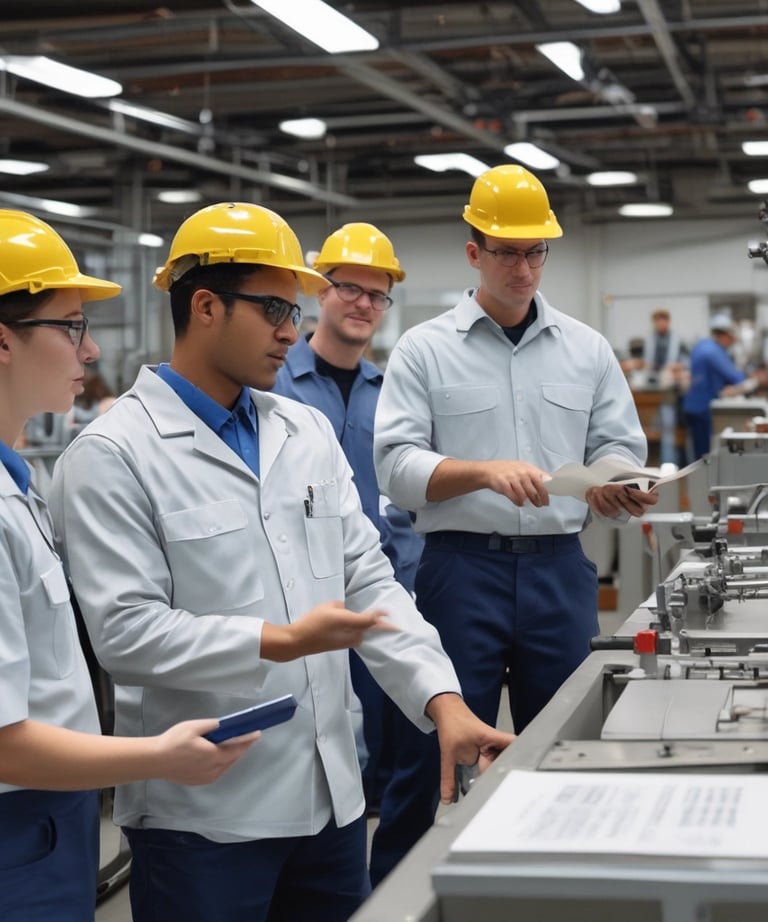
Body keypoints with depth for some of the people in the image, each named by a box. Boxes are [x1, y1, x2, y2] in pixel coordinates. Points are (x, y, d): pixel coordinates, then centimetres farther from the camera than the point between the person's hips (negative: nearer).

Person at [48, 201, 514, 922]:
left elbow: (367, 579, 6)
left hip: (331, 797, 6)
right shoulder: (112, 455, -10)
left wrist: (444, 702, -6)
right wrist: (285, 642, -22)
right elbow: (126, 632, -16)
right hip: (203, 815, -6)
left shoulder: (307, 431, 9)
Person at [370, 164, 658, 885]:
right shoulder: (424, 350, 2)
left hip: (559, 568, 3)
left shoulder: (587, 350, 12)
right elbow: (396, 465, -7)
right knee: (437, 752, 0)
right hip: (462, 566, -3)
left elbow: (619, 447, 11)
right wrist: (487, 473, -22)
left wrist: (616, 486, -12)